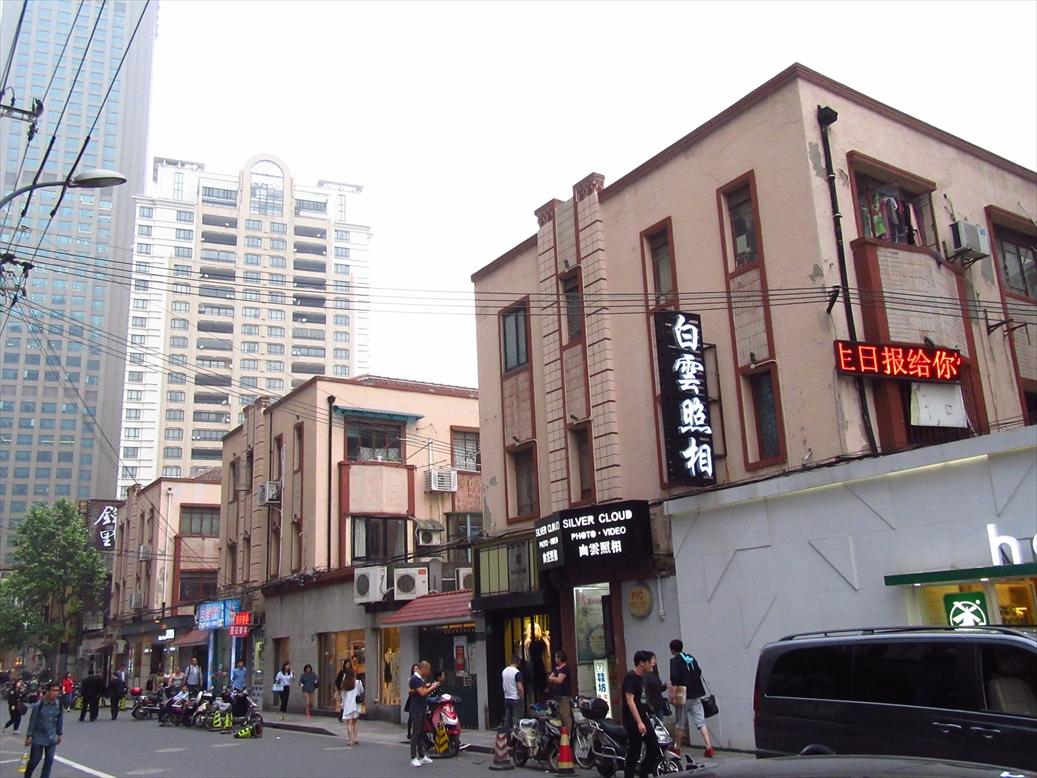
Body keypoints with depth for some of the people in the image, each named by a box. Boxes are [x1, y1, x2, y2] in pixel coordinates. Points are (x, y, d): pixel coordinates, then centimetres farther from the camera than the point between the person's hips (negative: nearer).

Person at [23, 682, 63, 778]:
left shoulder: (59, 705, -6)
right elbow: (32, 721, -9)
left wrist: (59, 734, 10)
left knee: (49, 760, 6)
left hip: (52, 738, 3)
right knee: (34, 760, 9)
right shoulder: (38, 705, -17)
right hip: (38, 737, -3)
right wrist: (29, 736, -7)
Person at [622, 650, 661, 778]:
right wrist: (639, 722, -25)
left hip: (643, 718, 9)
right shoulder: (630, 677, -16)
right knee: (634, 753, -4)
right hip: (632, 721, -9)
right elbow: (629, 701, -21)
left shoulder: (641, 677, 12)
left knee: (654, 748, 6)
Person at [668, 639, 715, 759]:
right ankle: (709, 747, -8)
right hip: (696, 695, 5)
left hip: (683, 696, -5)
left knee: (681, 724, 8)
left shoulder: (675, 661, -10)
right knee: (701, 721, 3)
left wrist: (672, 696, -17)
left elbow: (674, 679, -19)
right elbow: (699, 672, 19)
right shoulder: (691, 658, 10)